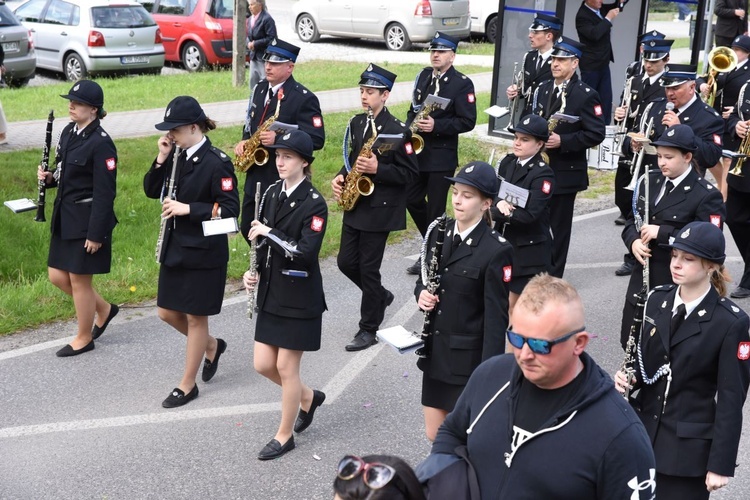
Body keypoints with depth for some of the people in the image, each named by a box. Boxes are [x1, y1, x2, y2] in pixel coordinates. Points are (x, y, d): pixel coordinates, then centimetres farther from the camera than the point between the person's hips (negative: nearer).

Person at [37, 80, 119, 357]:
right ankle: (104, 309, 34)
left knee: (79, 280, 3)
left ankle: (84, 338, 21)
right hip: (65, 217, 9)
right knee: (57, 276, 13)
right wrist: (49, 178, -3)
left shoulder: (101, 143, -19)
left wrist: (96, 234, -20)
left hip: (88, 220, -9)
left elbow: (105, 193, -19)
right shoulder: (68, 132, 7)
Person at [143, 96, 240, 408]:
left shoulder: (216, 163, -17)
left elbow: (229, 210, -19)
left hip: (204, 253, -8)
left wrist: (188, 209, -23)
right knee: (167, 313, 14)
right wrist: (161, 159, -7)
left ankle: (187, 385, 18)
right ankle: (211, 346, 39)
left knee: (195, 317, 5)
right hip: (175, 247, 8)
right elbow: (151, 191, 8)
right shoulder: (177, 157, 4)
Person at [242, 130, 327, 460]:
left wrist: (269, 232, -23)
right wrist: (254, 272, 0)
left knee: (286, 367, 3)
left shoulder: (314, 204, -16)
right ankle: (308, 397, 36)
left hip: (299, 298, -7)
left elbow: (305, 252, -25)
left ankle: (284, 436, 19)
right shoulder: (272, 194, 6)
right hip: (271, 293, 7)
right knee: (263, 365, 10)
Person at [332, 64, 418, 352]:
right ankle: (381, 296, 36)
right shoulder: (357, 123, 7)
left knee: (368, 268, -1)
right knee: (346, 262, 11)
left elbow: (410, 173, -14)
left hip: (380, 210, -7)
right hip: (355, 206, 7)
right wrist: (341, 176, 0)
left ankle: (369, 329, 12)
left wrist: (377, 170, -25)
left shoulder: (397, 131, -15)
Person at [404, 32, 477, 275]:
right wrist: (410, 126, -1)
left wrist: (436, 125, -23)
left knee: (435, 209, 0)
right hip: (417, 150, 7)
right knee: (412, 200, 11)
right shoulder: (424, 76, 10)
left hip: (442, 156, -7)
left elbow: (467, 121, -13)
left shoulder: (462, 83, -10)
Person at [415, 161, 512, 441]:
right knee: (435, 436, 14)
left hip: (469, 358, -6)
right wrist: (421, 293, -6)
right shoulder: (439, 233, 4)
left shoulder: (496, 250, -17)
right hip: (435, 353, 6)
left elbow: (497, 315, -16)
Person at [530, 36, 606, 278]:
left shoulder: (586, 95, -9)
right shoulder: (542, 89, 11)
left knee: (558, 228, 4)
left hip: (565, 172, -5)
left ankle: (552, 277, 13)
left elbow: (596, 134, -14)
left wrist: (562, 141, -22)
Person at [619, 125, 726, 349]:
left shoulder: (706, 195, -13)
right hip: (642, 278, 6)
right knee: (629, 342, 14)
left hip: (678, 285, -6)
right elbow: (632, 220, 14)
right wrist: (634, 241, -9)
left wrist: (661, 232, -24)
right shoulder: (650, 181, 7)